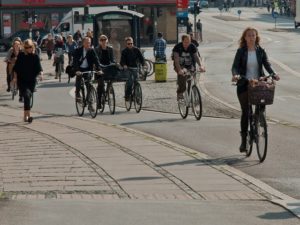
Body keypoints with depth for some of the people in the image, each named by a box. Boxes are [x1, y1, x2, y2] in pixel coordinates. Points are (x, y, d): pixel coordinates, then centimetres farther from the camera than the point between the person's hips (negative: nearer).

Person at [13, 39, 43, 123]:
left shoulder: (35, 57, 2)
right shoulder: (21, 55, 1)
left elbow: (39, 67, -5)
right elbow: (16, 68, 6)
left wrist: (41, 73, -24)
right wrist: (15, 77, -2)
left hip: (31, 81, 2)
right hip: (21, 80, -2)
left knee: (28, 97, 7)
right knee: (27, 96, -21)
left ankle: (25, 116, 21)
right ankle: (28, 115, -28)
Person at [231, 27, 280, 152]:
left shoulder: (261, 51, 5)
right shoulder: (241, 51, 0)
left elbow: (267, 64, -2)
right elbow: (235, 66, -8)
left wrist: (273, 74, -21)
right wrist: (235, 75, -29)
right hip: (244, 84, -1)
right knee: (245, 112, -3)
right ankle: (244, 140, 3)